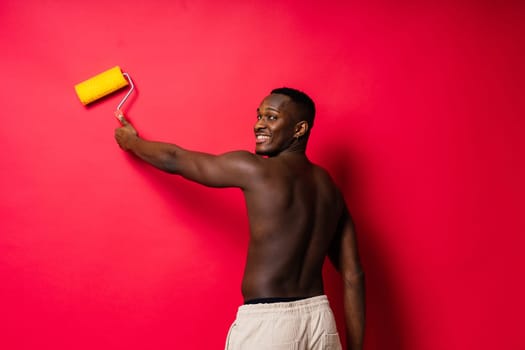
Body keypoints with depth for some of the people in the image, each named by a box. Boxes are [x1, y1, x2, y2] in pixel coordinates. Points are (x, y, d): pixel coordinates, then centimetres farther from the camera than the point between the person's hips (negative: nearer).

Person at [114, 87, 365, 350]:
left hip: (267, 325, -6)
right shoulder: (329, 188, 9)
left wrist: (132, 142, 22)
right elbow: (353, 276, 7)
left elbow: (175, 160, 3)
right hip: (321, 320, 7)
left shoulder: (256, 170, -10)